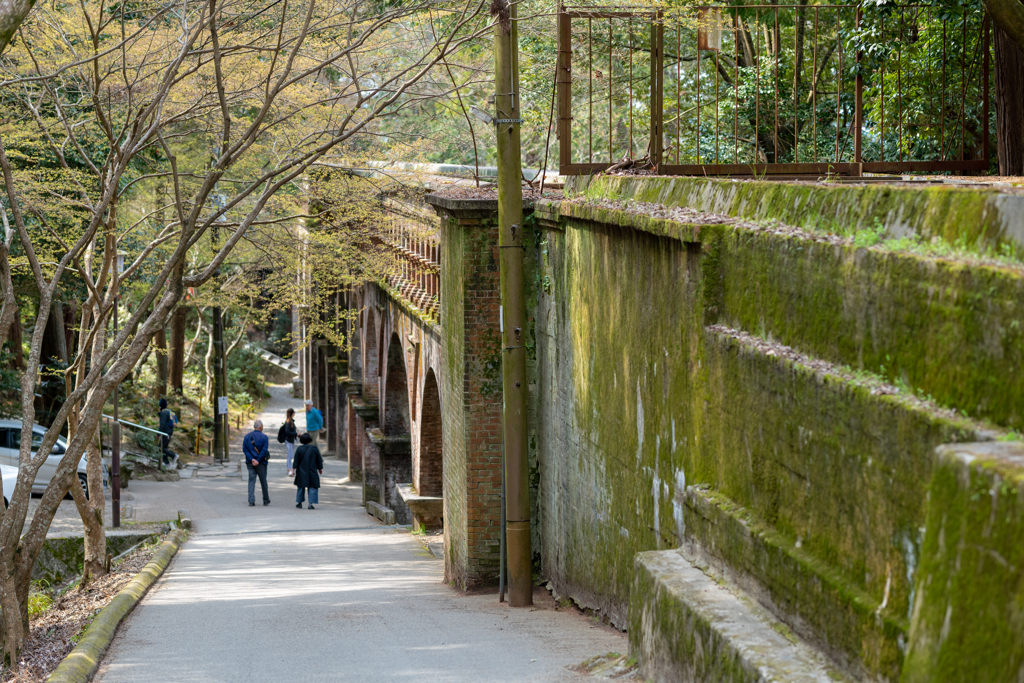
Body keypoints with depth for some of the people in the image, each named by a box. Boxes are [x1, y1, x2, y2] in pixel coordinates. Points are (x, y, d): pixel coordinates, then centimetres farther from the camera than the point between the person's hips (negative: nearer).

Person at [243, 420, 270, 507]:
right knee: (263, 482, 10)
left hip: (250, 463, 2)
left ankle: (251, 501, -4)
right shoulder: (264, 437, -7)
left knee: (251, 481, 4)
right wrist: (258, 461, -11)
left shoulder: (247, 436, 4)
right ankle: (266, 500, 21)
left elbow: (245, 450, -3)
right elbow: (264, 451, -15)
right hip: (261, 463, -2)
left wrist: (252, 460, -9)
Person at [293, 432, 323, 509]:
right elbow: (319, 460, 2)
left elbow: (296, 460, -4)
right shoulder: (314, 448, -5)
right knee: (313, 487, 2)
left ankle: (299, 502, 20)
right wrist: (320, 468, 14)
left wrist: (294, 469, 0)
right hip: (312, 471, -2)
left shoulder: (299, 449, -3)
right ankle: (311, 504, -9)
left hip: (302, 471, 2)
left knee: (301, 487, 16)